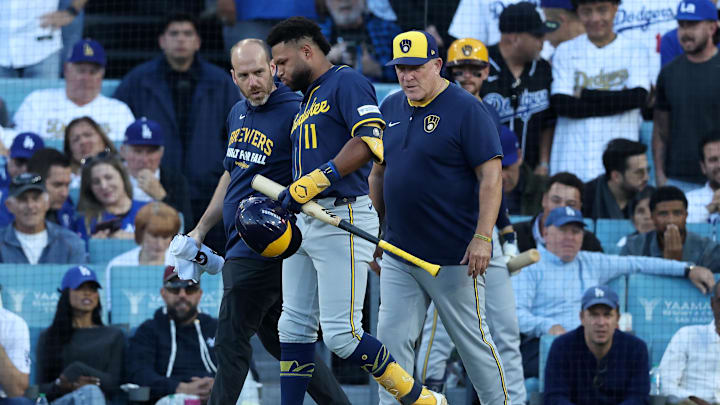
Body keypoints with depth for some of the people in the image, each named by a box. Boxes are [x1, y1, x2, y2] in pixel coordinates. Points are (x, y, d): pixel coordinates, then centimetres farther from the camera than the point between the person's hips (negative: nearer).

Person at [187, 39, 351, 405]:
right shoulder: (238, 114, 13)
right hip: (240, 246, 9)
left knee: (230, 344, -7)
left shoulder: (293, 114, -13)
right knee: (279, 341, 13)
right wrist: (201, 230, 27)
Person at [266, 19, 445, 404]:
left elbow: (369, 141, -21)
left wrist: (314, 182, -24)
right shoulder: (307, 101, 23)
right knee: (293, 328, 7)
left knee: (340, 335, -12)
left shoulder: (347, 82, -6)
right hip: (305, 223, 9)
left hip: (343, 222, -9)